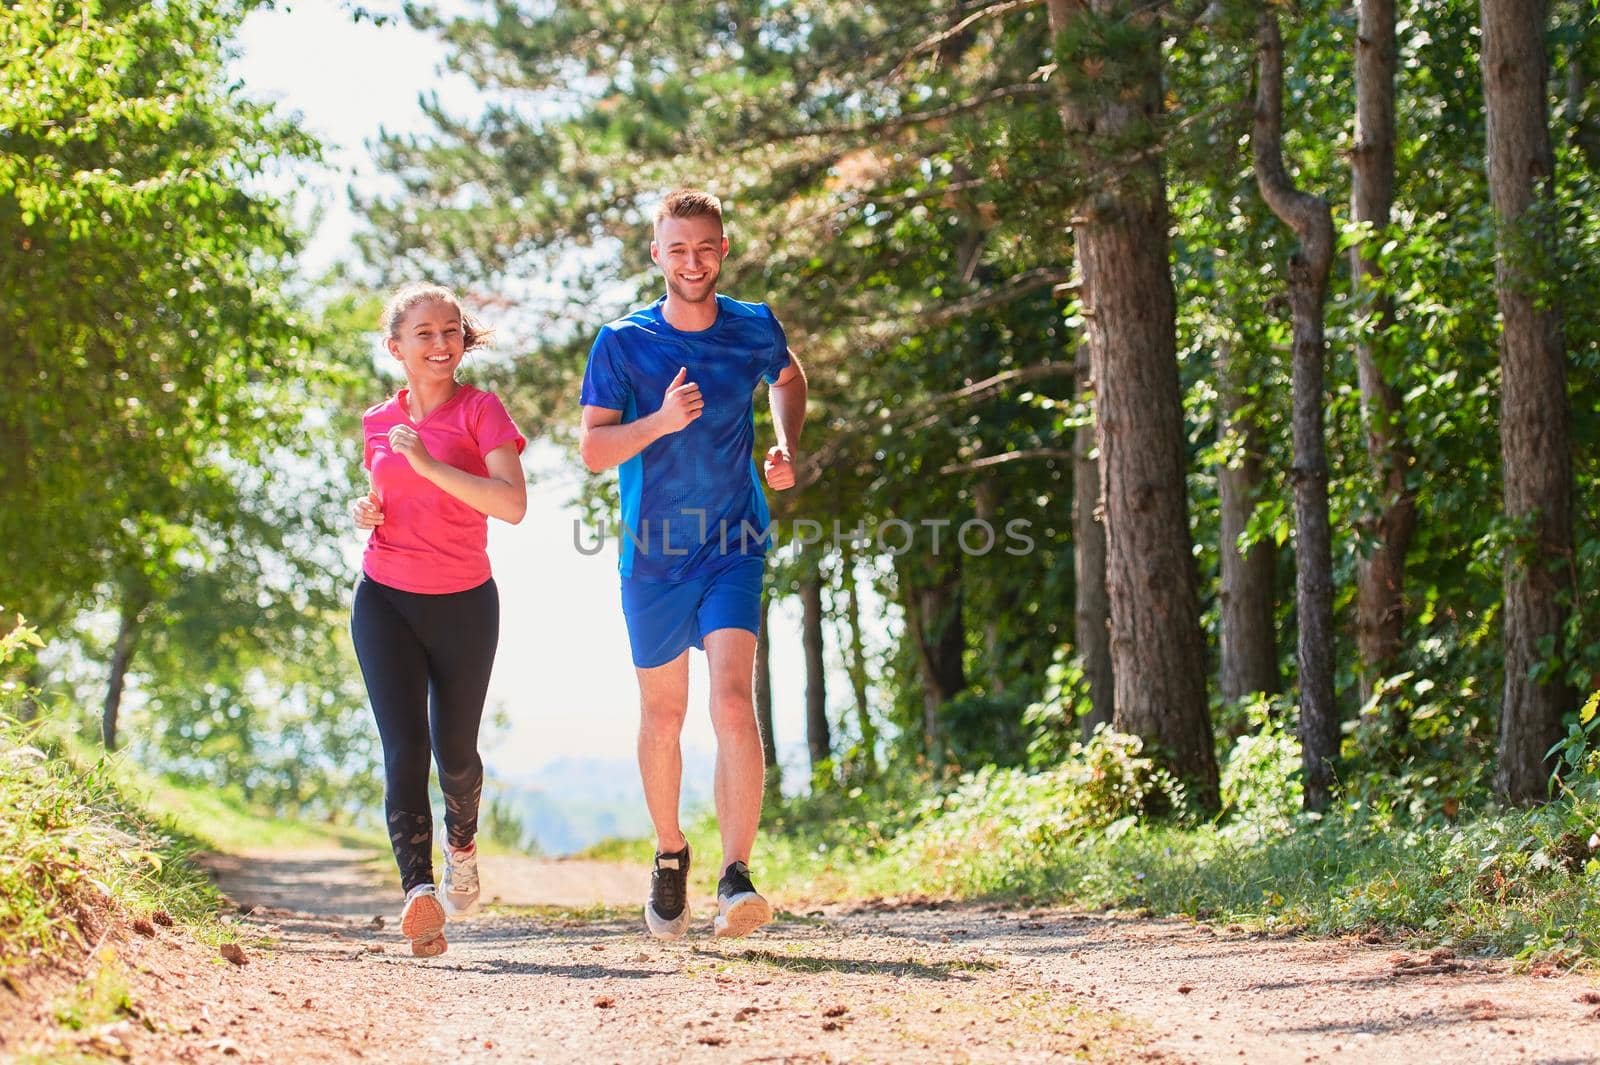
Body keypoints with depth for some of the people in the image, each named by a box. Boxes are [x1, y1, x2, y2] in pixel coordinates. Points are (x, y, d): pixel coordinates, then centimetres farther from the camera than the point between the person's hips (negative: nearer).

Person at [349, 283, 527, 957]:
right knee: (403, 747, -15)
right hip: (385, 601, 2)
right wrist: (366, 513, 1)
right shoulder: (378, 423, 7)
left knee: (454, 752, 9)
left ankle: (460, 845, 42)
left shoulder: (480, 411, -6)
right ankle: (418, 890, -26)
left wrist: (430, 464, -25)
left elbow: (512, 504, -20)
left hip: (462, 604, -2)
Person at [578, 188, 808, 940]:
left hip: (734, 548, -1)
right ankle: (670, 855, 36)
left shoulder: (755, 331, 0)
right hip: (653, 556, 1)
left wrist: (786, 451, 6)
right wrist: (661, 421, -25)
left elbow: (790, 378, 23)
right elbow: (593, 450, -8)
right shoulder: (622, 343, -5)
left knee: (733, 703, -19)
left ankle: (735, 877, -22)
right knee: (662, 716, 13)